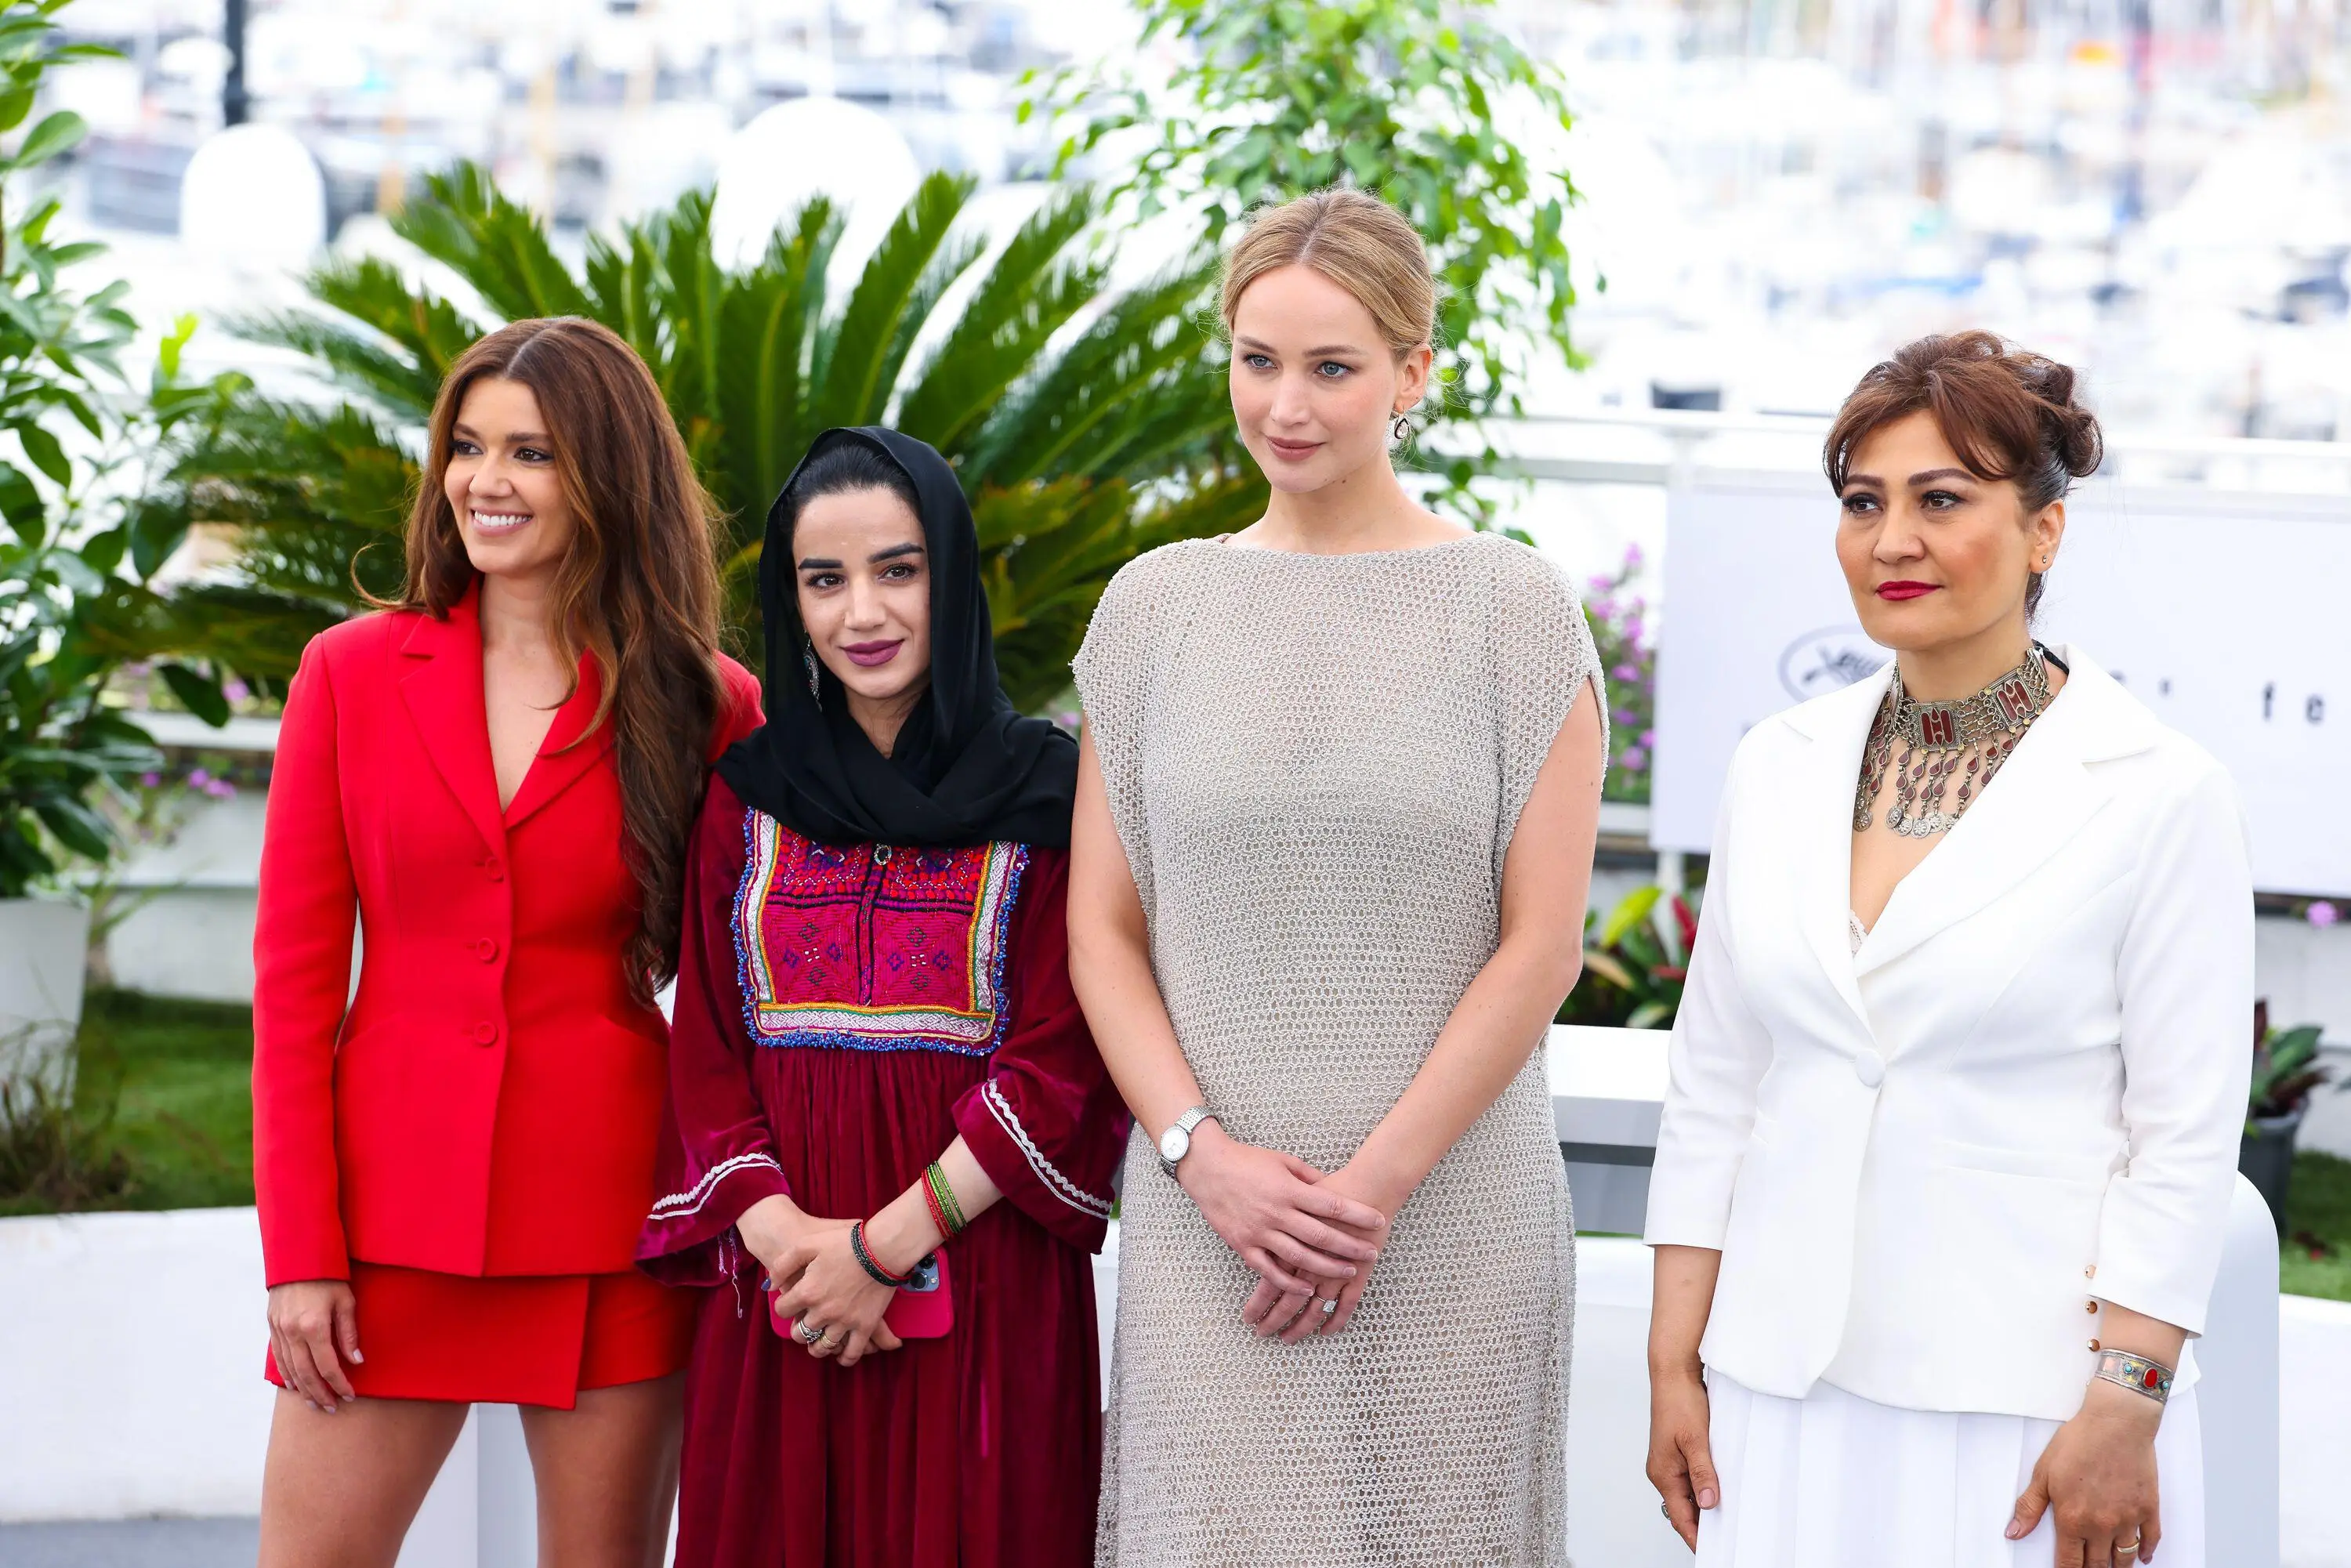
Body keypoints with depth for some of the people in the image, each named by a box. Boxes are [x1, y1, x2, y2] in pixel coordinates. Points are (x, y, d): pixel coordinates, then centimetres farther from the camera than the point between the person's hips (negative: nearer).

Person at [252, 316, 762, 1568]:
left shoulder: (704, 709, 2)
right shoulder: (351, 674, 5)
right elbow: (294, 977, 4)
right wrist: (300, 1252, -3)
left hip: (610, 1220, -1)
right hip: (394, 1215, 1)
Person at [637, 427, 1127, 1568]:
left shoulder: (1044, 793, 0)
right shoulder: (749, 798, 10)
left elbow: (1061, 1067, -7)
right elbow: (706, 1052, 6)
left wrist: (884, 1248, -13)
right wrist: (781, 1232, -11)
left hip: (985, 1285, -3)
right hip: (776, 1293, 3)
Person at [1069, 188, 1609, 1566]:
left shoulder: (1514, 608, 1)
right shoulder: (1158, 603, 8)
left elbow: (1541, 943, -3)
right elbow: (1102, 931, 7)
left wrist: (1375, 1183, -10)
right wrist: (1203, 1154, -7)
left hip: (1451, 1227, -2)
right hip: (1203, 1221, 2)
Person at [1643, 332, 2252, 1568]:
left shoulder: (2161, 795, -6)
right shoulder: (1779, 767, 8)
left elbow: (2185, 1138, -7)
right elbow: (1712, 1088, 10)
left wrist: (2124, 1411, -11)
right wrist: (1674, 1365, 7)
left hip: (2027, 1404, -4)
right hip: (1786, 1391, 4)